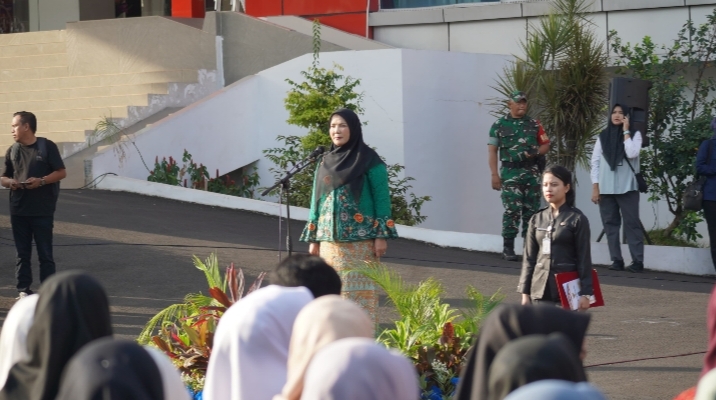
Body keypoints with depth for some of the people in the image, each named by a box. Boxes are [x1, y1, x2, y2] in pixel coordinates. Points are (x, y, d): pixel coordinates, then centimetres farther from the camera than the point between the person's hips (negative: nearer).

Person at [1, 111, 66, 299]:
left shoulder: (47, 146, -2)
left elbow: (61, 172, -3)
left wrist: (41, 181, -18)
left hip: (42, 211, -4)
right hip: (19, 210, 4)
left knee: (45, 254, -1)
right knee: (22, 253, 7)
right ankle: (23, 290, 12)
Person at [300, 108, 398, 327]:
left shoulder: (369, 159, 0)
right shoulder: (326, 162, 15)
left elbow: (381, 196, -4)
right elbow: (316, 200, 17)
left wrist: (381, 235, -11)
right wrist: (313, 239, 12)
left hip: (360, 239, -5)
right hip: (330, 239, 5)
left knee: (359, 289, -7)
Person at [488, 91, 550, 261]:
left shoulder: (534, 124, 11)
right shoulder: (499, 125, 3)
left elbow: (545, 145, 12)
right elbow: (492, 151, 1)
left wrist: (534, 153, -9)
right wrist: (494, 174, -7)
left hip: (532, 172, 3)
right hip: (510, 173, -3)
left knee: (531, 210, 5)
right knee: (512, 210, -10)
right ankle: (508, 248, -6)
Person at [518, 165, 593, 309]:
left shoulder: (577, 219, -3)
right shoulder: (537, 219, 9)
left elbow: (584, 259, -5)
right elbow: (529, 258, 12)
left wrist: (585, 293, -9)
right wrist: (525, 292, 8)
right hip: (540, 290, 4)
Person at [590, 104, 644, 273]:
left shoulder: (634, 134, 4)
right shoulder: (603, 136, 11)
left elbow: (632, 153, -15)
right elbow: (595, 162, 8)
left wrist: (626, 131, -7)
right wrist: (595, 188, 1)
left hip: (627, 187, -3)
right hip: (606, 188, 3)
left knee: (631, 223, -7)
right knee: (610, 224, 0)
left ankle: (637, 261, -10)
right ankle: (616, 260, 2)